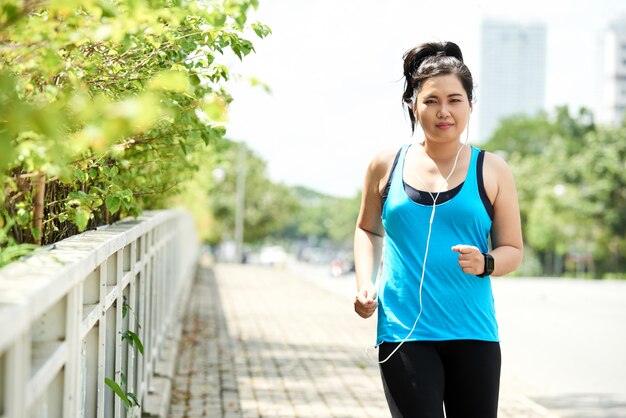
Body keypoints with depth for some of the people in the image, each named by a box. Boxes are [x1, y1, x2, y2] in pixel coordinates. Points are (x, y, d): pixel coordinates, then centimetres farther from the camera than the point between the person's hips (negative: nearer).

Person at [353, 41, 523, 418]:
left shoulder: (492, 171, 3)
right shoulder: (386, 166, 6)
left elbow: (513, 251, 7)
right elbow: (367, 229, 21)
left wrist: (485, 263, -15)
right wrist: (366, 283, 5)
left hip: (472, 334, 1)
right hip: (402, 332, 0)